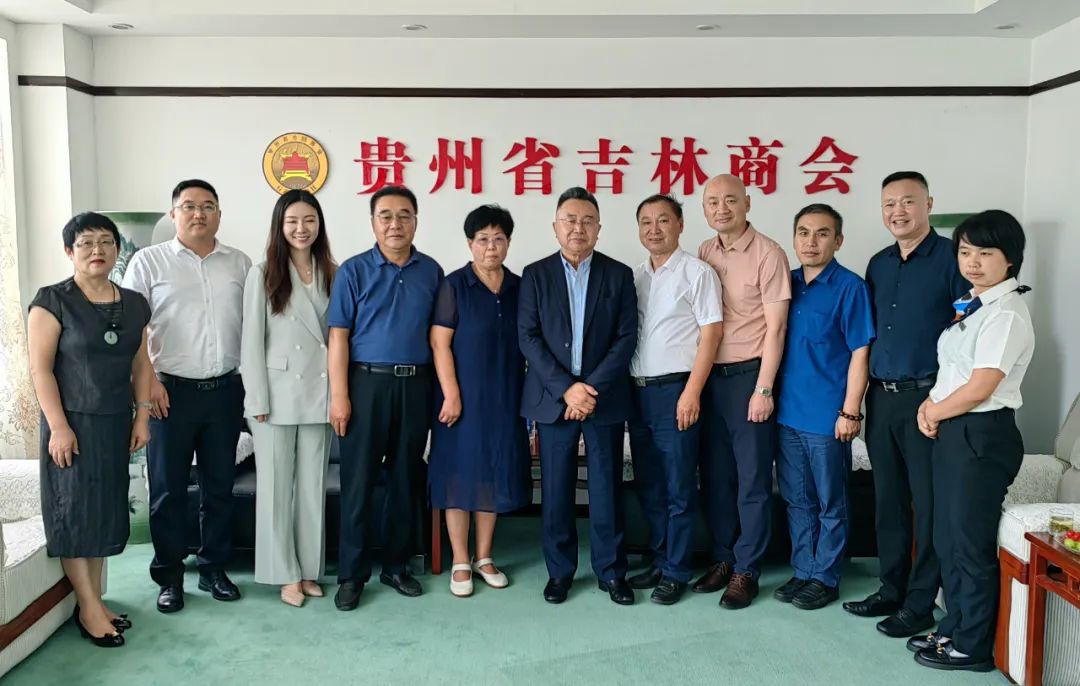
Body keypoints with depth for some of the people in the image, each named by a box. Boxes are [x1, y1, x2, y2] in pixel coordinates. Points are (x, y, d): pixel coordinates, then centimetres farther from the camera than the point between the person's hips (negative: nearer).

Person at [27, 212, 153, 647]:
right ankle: (89, 607, 10)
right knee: (76, 510, 0)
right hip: (74, 423, -5)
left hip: (116, 423, 5)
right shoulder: (52, 300, -8)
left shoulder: (134, 304, 8)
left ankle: (94, 602, 21)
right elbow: (41, 369, -11)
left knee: (106, 510, 10)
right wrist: (59, 427, -16)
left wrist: (142, 416, 5)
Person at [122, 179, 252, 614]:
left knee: (219, 485, 11)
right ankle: (169, 577, 18)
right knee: (168, 488, 5)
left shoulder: (239, 264, 9)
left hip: (226, 390, 3)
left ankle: (214, 569, 24)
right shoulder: (149, 261, 0)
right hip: (171, 391, -2)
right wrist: (148, 380, -10)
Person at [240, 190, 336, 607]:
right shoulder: (263, 275, -3)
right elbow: (252, 341, -6)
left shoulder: (332, 274, 7)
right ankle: (286, 574, 15)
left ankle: (309, 569, 20)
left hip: (318, 395, 3)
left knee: (313, 485, 9)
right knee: (277, 486, 4)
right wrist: (258, 400, -10)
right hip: (278, 395, -3)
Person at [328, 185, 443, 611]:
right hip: (367, 383, -3)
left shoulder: (431, 271, 6)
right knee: (358, 481, 2)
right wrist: (339, 396, -11)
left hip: (416, 385, 3)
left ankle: (395, 566, 25)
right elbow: (339, 336, -4)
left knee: (406, 479, 11)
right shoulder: (354, 271, -1)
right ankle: (352, 574, 13)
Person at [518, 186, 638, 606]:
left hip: (605, 397, 0)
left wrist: (593, 387, -11)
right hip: (553, 397, 0)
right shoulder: (535, 275, 5)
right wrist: (565, 388, -12)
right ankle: (559, 570, 19)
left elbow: (626, 337, -1)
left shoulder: (619, 275, 6)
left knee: (607, 488, 5)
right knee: (556, 489, 5)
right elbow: (528, 338, -2)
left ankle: (611, 571, 18)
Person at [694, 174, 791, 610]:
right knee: (715, 474, 12)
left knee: (752, 478, 3)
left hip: (749, 374, -5)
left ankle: (746, 570, 15)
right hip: (709, 374, 5)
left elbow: (776, 327, -9)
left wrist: (763, 389, -12)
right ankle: (722, 558, 26)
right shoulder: (703, 254, 8)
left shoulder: (768, 254, -7)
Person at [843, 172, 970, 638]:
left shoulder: (951, 259, -6)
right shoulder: (878, 265, 12)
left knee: (928, 503, 2)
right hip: (881, 397, 6)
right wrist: (859, 396, 12)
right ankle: (891, 590, 27)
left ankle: (920, 603, 14)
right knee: (887, 500, 14)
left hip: (927, 396, -6)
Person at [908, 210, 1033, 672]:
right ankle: (954, 629, 31)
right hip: (952, 432, 9)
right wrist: (929, 407, 0)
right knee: (947, 539, 17)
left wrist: (934, 412, -5)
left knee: (970, 543, 2)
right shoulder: (971, 305, 13)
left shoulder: (1006, 313, -16)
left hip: (981, 435, -9)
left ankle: (972, 646, 17)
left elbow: (978, 389, -20)